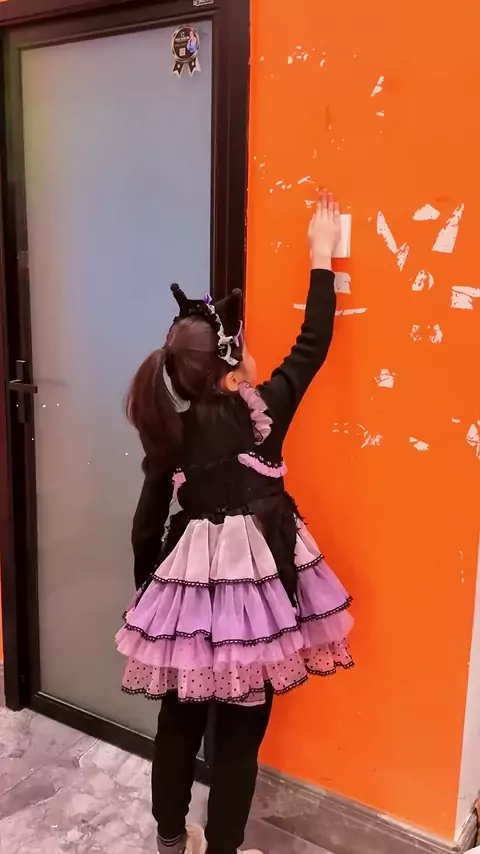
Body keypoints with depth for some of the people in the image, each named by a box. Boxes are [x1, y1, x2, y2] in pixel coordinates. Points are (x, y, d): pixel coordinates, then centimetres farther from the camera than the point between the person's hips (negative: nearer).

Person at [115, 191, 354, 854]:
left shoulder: (167, 432, -3)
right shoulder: (261, 413, -13)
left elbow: (147, 526, 2)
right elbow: (312, 346, -4)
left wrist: (149, 591, 16)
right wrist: (322, 258, 4)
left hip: (188, 585, 4)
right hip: (253, 583, -4)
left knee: (180, 717, 20)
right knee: (240, 730, 11)